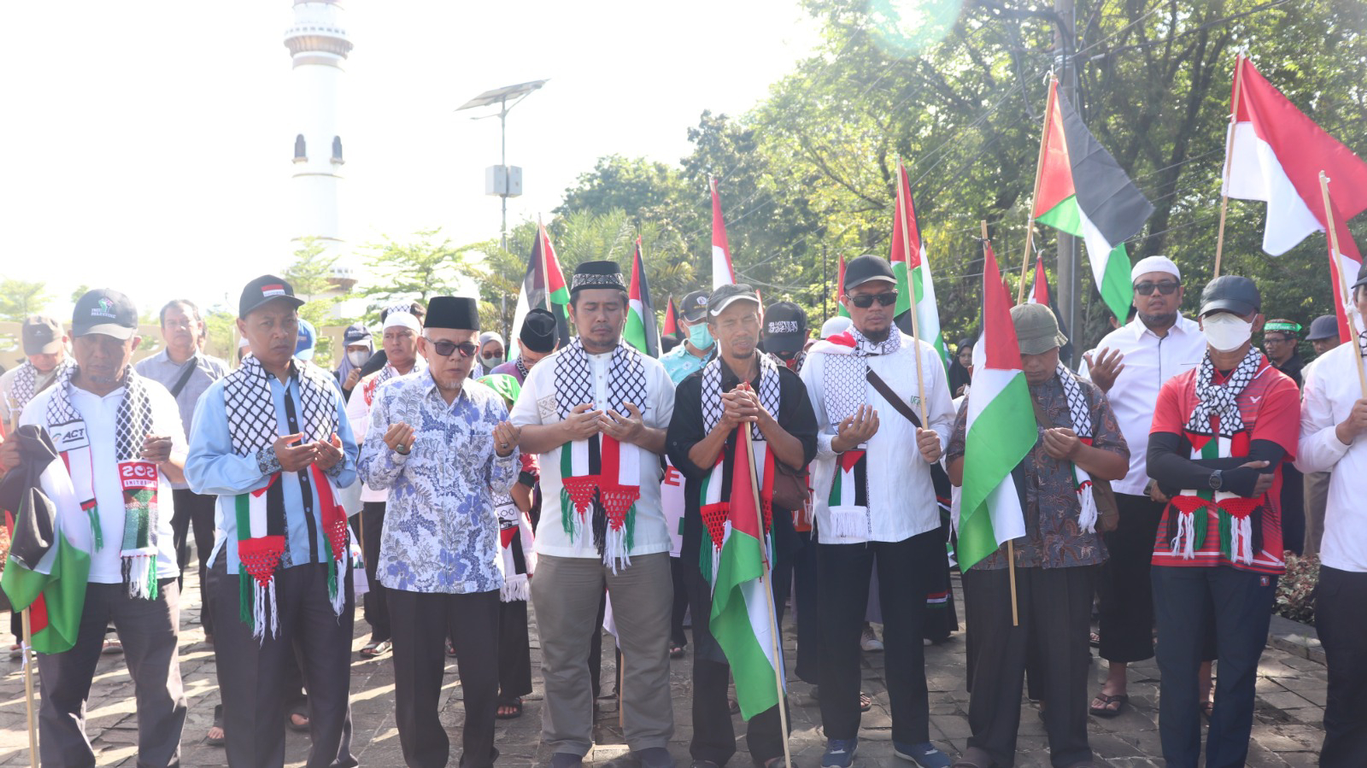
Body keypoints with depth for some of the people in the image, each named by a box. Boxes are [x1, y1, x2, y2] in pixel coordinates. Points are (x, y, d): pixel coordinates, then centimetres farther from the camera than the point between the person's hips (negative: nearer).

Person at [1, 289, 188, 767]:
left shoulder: (156, 399, 4)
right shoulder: (43, 408, 3)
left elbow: (185, 473, 11)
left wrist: (168, 457, -12)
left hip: (146, 568, 0)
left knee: (162, 692, 7)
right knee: (61, 693, 9)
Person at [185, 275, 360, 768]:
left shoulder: (324, 389, 9)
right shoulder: (222, 396, -1)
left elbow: (352, 467, 12)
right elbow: (199, 472, -11)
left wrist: (336, 460, -10)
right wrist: (267, 460, -22)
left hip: (325, 559, 4)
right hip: (253, 564, -3)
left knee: (332, 684, 14)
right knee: (254, 694, 6)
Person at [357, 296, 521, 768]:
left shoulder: (490, 403, 4)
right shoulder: (394, 396, -2)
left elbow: (501, 485, 6)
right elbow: (372, 477, -1)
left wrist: (505, 452, -14)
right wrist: (395, 450, -21)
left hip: (477, 565, 2)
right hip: (412, 565, -2)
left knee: (484, 675, 8)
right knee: (418, 680, 8)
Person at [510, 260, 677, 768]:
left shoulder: (652, 373, 11)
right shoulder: (546, 373, 10)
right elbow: (516, 436, 6)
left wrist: (642, 434, -11)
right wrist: (565, 430, -10)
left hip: (639, 532, 0)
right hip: (566, 534, 0)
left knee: (648, 649, 7)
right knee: (563, 650, 8)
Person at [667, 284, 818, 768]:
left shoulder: (787, 384, 4)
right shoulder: (692, 389, 2)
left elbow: (802, 455, -4)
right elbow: (687, 461, -6)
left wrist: (763, 420, -18)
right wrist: (726, 423, -19)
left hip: (771, 526, 1)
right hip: (709, 530, 0)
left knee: (767, 638, 8)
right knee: (710, 643, 7)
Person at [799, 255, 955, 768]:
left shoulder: (922, 355, 7)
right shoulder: (821, 357, 1)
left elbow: (945, 418, 12)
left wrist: (937, 441, -9)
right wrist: (836, 442, -20)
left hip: (910, 512, 2)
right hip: (842, 513, -1)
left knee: (907, 628, 11)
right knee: (839, 628, 5)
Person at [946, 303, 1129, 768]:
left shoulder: (1087, 396, 8)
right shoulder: (983, 397, 6)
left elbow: (1118, 465, 5)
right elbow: (957, 471, 2)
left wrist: (1076, 451, -13)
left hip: (1069, 549, 1)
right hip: (996, 548, 0)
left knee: (1066, 651, 8)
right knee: (996, 649, 7)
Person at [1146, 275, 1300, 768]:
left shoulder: (1278, 389, 1)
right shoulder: (1177, 389, 9)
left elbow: (1259, 472, -13)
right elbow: (1157, 462, -6)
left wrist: (1185, 474, -11)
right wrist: (1222, 475, -20)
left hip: (1248, 551, -2)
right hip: (1179, 547, 2)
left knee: (1238, 668, 7)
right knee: (1177, 664, 8)